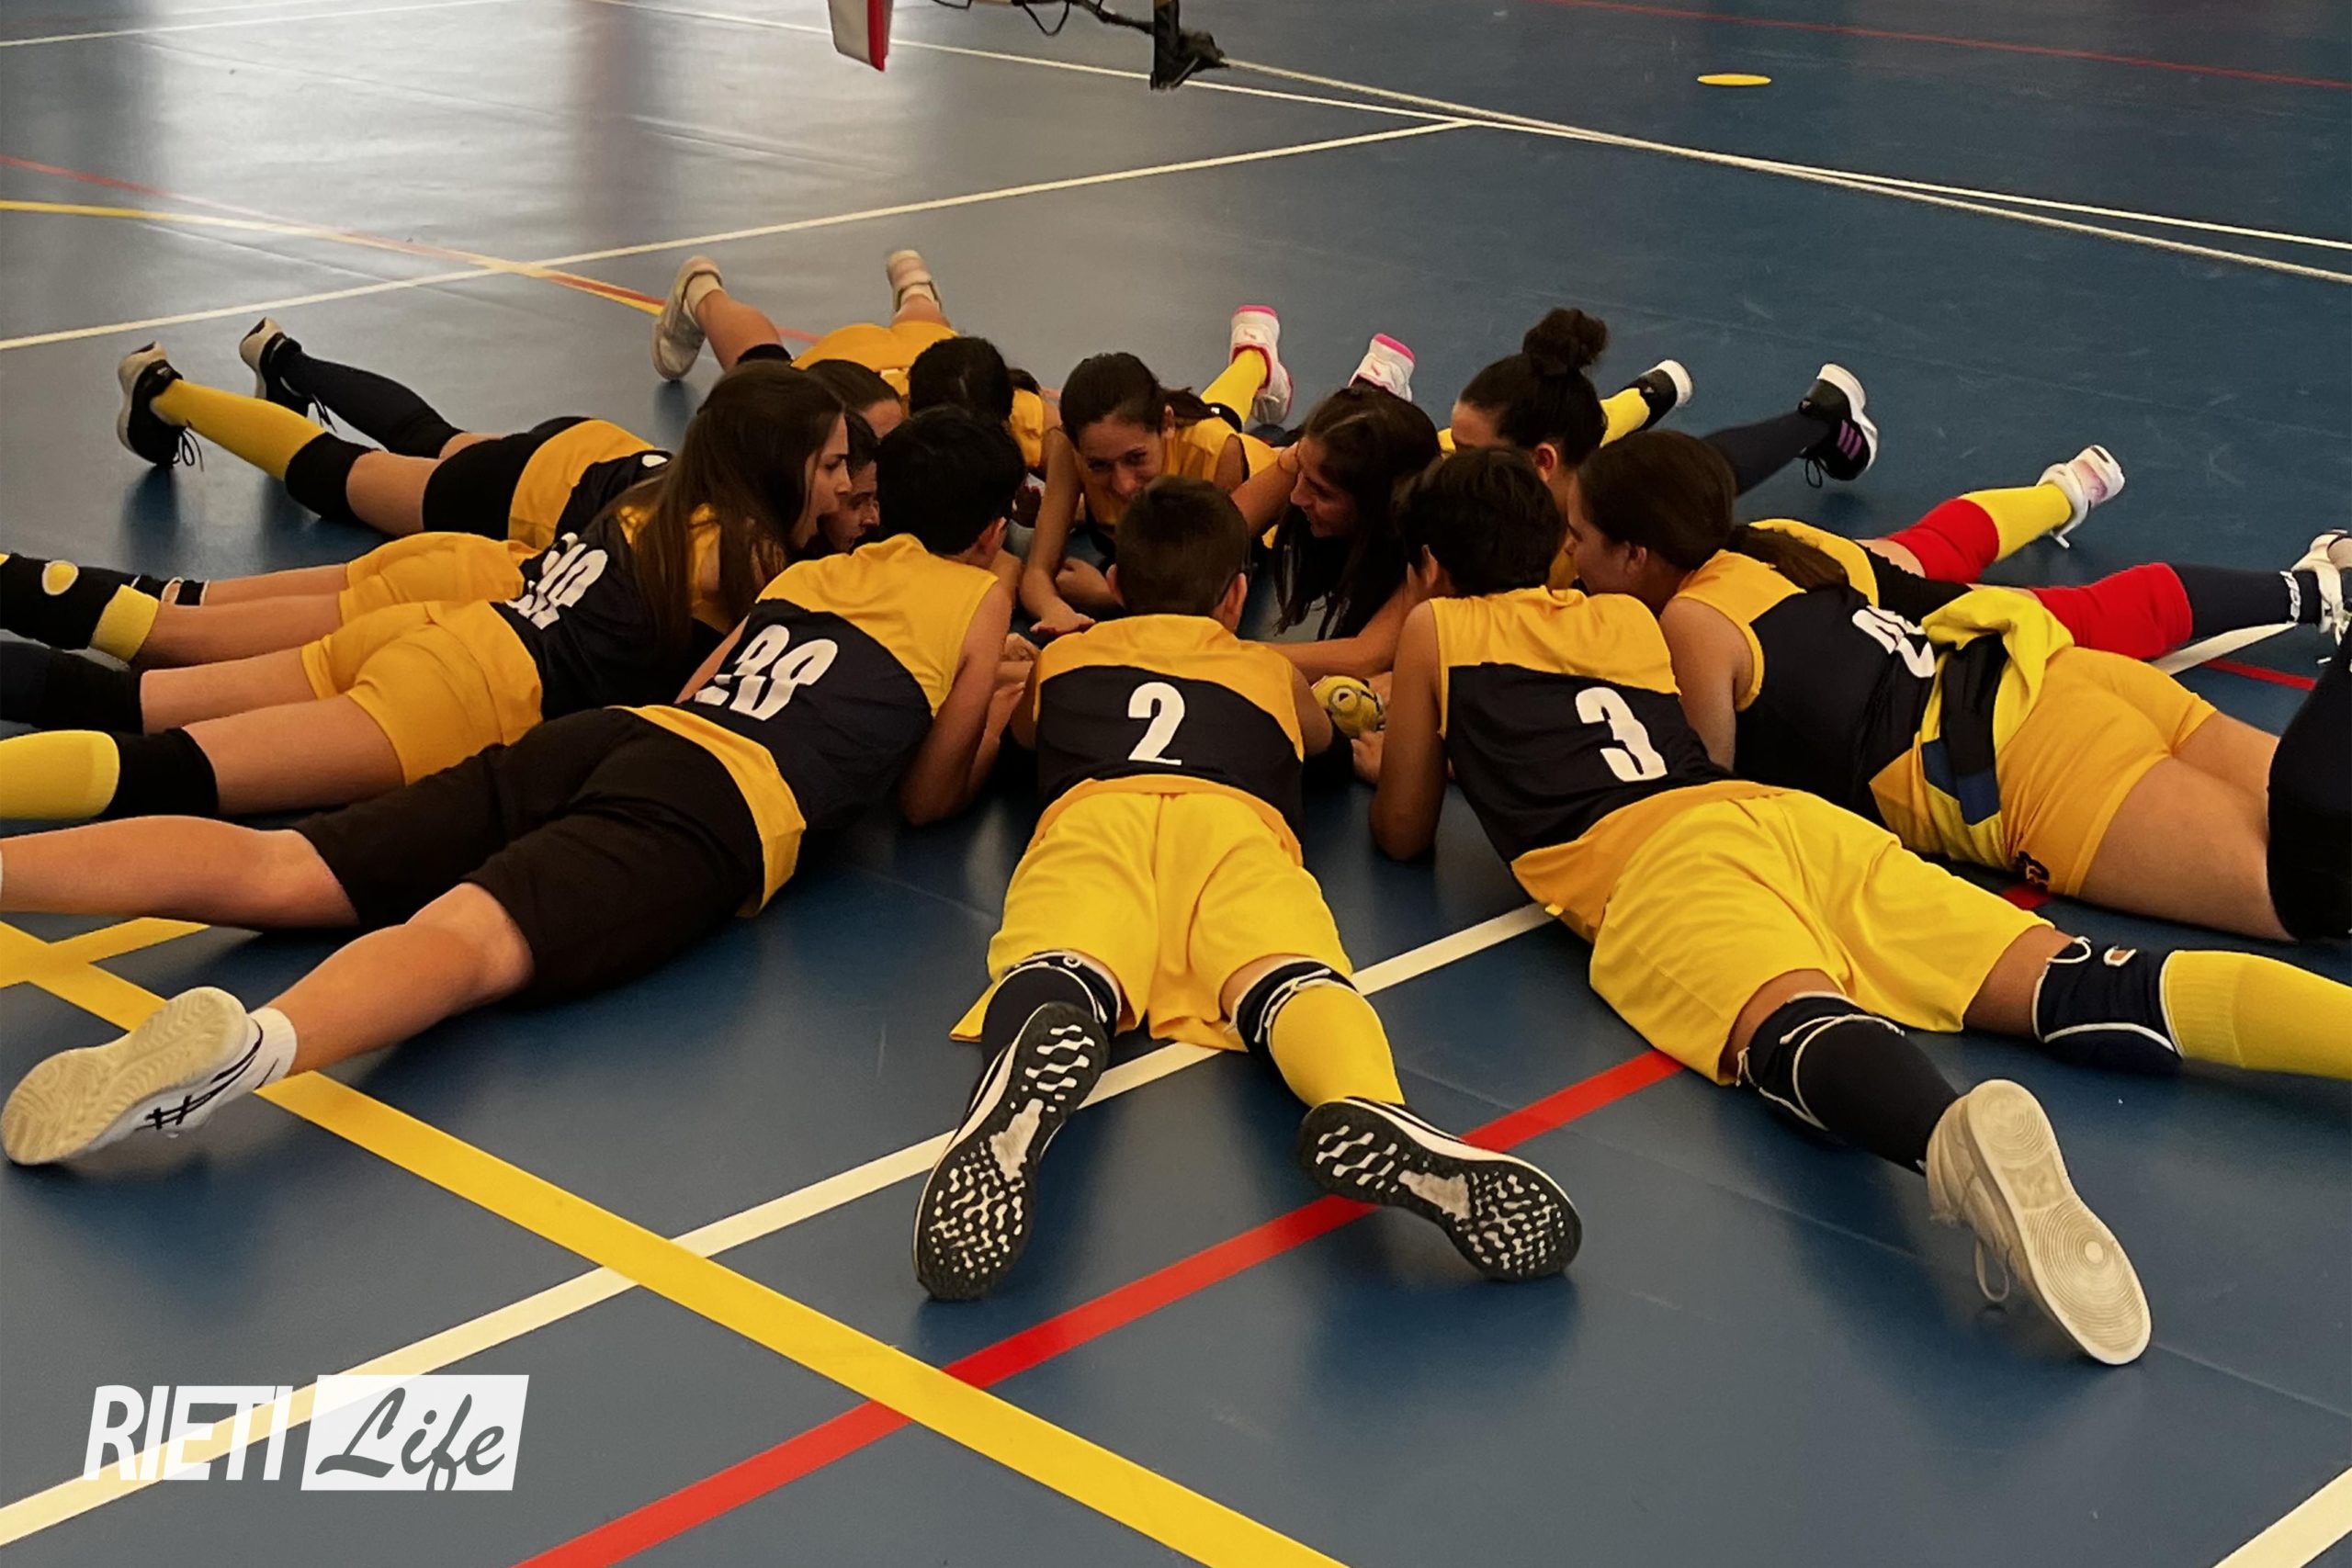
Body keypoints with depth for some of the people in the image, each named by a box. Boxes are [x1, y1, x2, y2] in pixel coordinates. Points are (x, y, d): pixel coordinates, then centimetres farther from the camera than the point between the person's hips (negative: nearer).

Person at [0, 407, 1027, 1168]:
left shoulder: (808, 572, 33)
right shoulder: (981, 600, 20)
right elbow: (926, 800, 22)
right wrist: (993, 724, 41)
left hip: (607, 734, 6)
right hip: (724, 806, -6)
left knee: (275, 871, -7)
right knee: (472, 941, -33)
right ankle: (250, 1043, -63)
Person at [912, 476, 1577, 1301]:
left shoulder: (1060, 659, 40)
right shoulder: (1271, 671, 40)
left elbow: (1020, 730, 65)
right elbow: (1321, 734, 65)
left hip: (1094, 811, 0)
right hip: (1236, 818, 0)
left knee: (1059, 976, -30)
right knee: (1291, 974, -28)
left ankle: (1037, 1044, -69)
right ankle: (1366, 1113, -64)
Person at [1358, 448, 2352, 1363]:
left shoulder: (1437, 631, 23)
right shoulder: (1629, 619, 36)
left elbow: (1402, 834, 28)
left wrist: (1393, 760, 51)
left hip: (1654, 870, -5)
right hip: (1791, 813, 5)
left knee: (1798, 1034, -36)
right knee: (2078, 989, -14)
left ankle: (1961, 1136, -71)